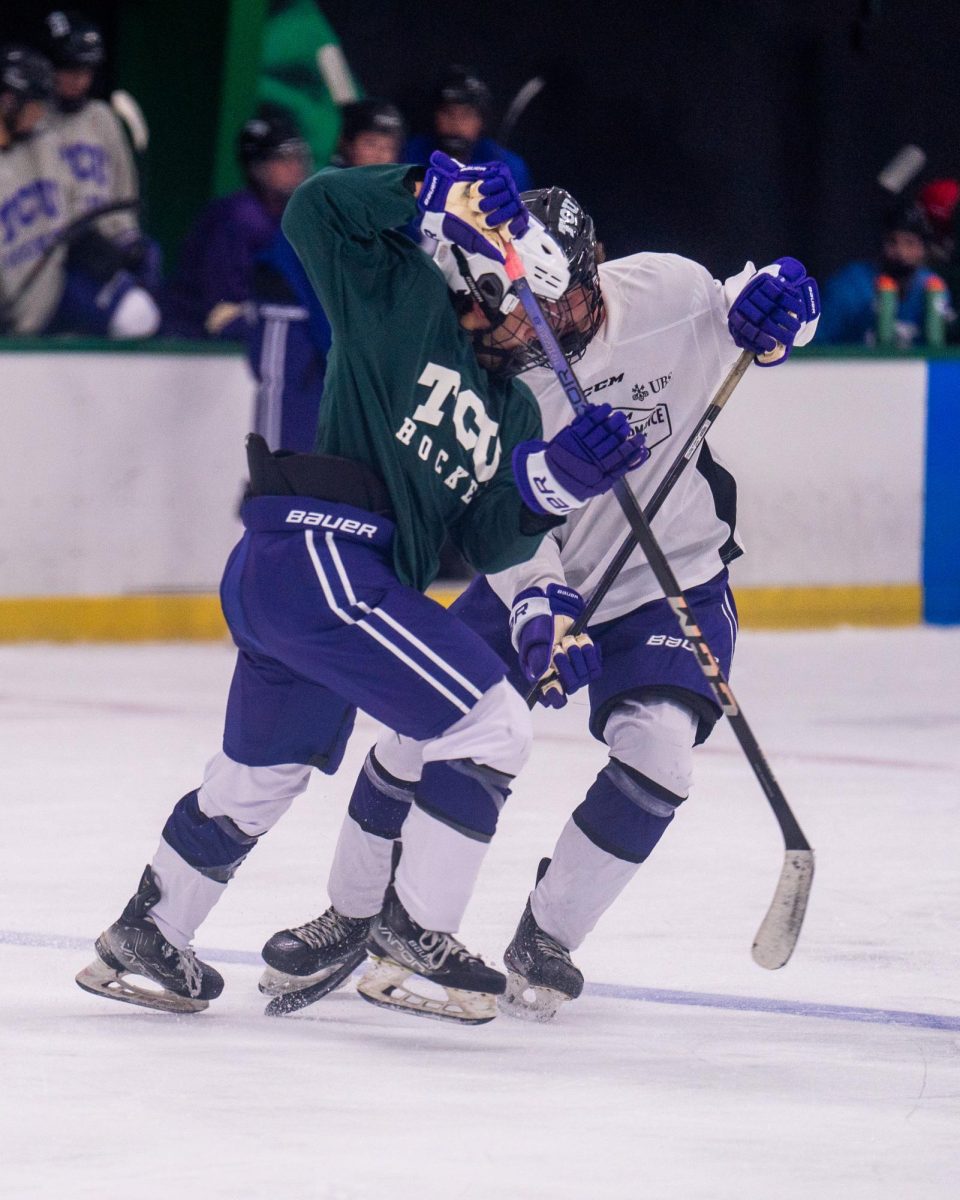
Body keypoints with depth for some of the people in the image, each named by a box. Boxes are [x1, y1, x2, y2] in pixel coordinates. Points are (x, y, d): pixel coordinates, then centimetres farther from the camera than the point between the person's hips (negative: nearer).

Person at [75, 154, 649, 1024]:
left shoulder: (512, 409, 19)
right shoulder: (407, 303, -2)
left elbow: (492, 544, 10)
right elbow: (316, 210, -11)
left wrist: (556, 479, -7)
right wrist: (432, 194, -19)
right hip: (320, 555, -10)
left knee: (263, 774, 27)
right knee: (492, 724, -11)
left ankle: (144, 941, 43)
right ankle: (415, 936, -5)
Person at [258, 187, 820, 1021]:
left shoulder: (667, 291, -20)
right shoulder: (488, 369, -20)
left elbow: (735, 323, 3)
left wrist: (771, 304, -21)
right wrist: (541, 609, -39)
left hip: (671, 580, -1)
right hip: (538, 579, 1)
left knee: (657, 749, -22)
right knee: (421, 725, -6)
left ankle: (547, 937, -1)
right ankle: (351, 918, 18)